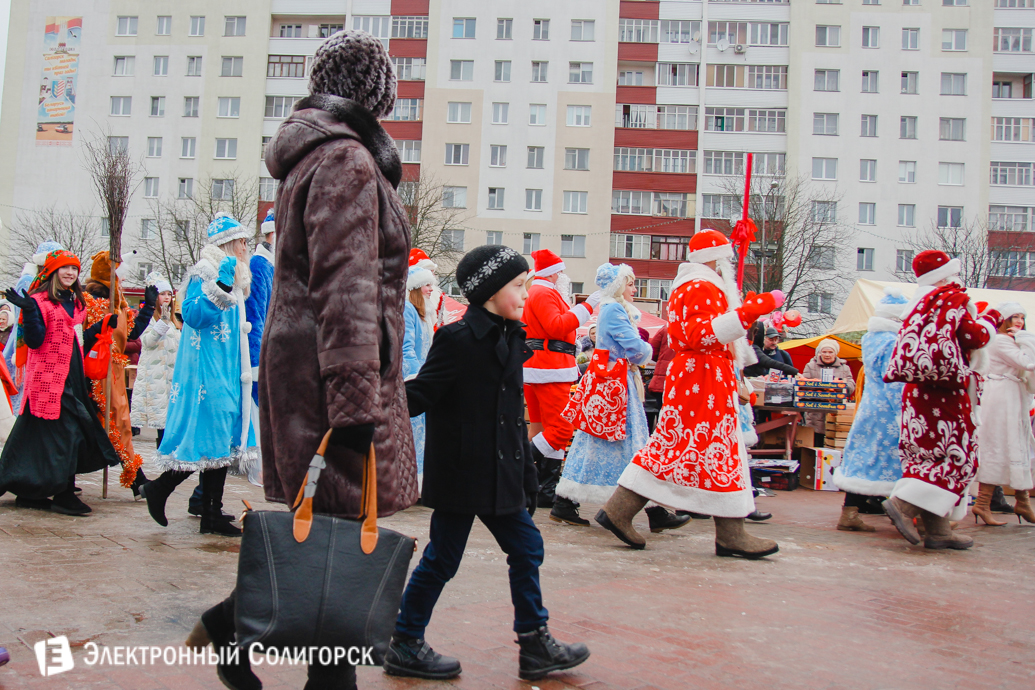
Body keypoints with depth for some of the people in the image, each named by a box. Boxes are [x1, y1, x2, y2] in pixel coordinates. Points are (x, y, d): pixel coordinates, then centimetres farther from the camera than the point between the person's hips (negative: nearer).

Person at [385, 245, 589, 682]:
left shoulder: (510, 340, 11)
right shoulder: (458, 339, -14)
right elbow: (420, 395, -15)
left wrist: (526, 472, 17)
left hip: (500, 475, 8)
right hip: (460, 474, -8)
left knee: (527, 547, 11)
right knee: (442, 558, 2)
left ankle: (535, 645, 23)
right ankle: (404, 646, 19)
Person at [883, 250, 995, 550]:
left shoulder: (920, 303, 15)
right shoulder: (953, 298, -7)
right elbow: (977, 337, -8)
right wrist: (989, 323, 11)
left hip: (918, 389, 8)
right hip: (946, 390, -8)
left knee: (929, 453, 8)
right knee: (957, 456, -3)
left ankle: (938, 529, 10)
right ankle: (904, 503, -18)